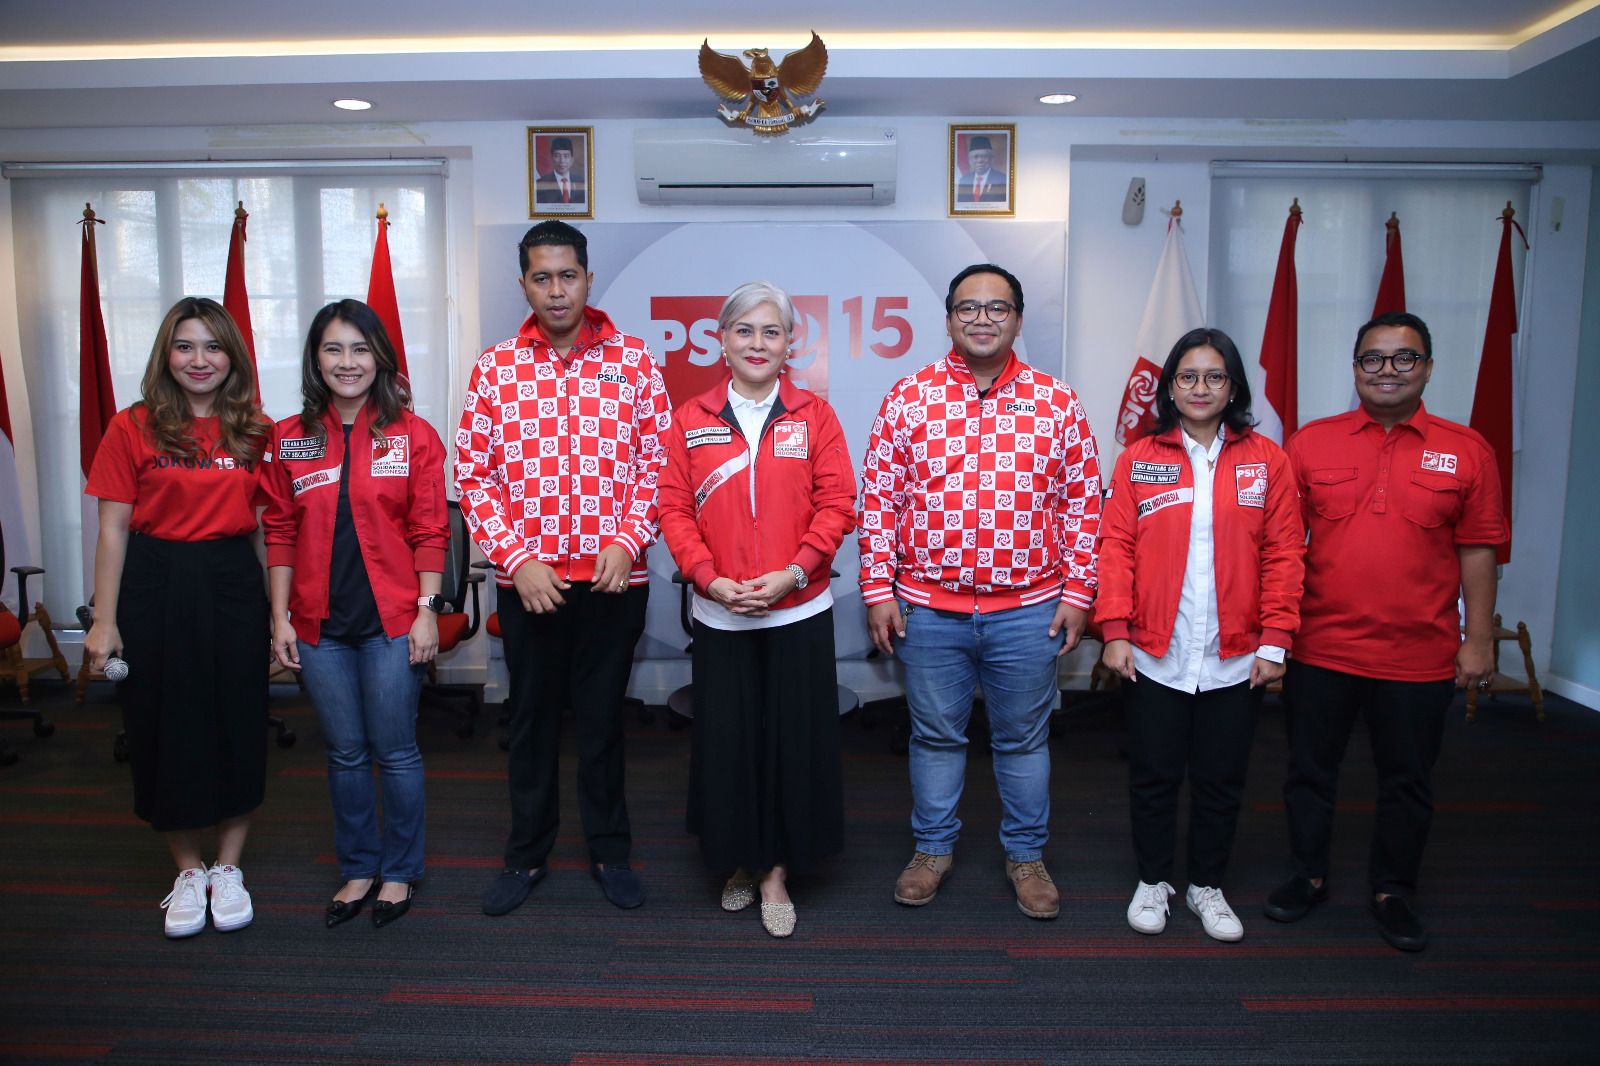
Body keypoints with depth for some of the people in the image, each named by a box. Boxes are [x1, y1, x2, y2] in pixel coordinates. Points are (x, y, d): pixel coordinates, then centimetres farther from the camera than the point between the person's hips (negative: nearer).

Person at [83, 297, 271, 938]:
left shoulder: (255, 432, 4)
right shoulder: (133, 428, -2)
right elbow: (113, 529, -2)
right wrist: (105, 621, -5)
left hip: (233, 584, 1)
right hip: (155, 588, -1)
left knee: (237, 725, 5)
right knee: (165, 727, 6)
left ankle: (228, 868, 23)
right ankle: (187, 870, 24)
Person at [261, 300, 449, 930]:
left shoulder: (412, 435, -2)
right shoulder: (289, 439, 6)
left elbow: (429, 531, -4)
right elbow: (280, 533, 7)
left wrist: (426, 611, -9)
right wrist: (280, 616, 3)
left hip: (391, 620, -3)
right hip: (321, 624, 3)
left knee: (395, 752, 6)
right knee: (345, 753, 13)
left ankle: (400, 872, 24)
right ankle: (357, 869, 30)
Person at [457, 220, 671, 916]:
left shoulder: (633, 361, 1)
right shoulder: (496, 368, 2)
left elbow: (657, 461, 0)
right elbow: (473, 473, 0)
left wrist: (626, 542, -11)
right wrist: (516, 557, -9)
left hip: (613, 577, -1)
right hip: (527, 580, 1)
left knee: (603, 717, 12)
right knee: (532, 716, 14)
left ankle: (610, 851, 29)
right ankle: (527, 853, 31)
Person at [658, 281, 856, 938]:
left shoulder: (815, 416, 2)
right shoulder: (691, 420, 4)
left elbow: (837, 506, -4)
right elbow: (674, 509, 0)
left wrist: (791, 573, -15)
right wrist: (710, 578, -12)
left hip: (799, 613, -1)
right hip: (719, 615, 1)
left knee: (794, 741, 6)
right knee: (727, 741, 9)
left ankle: (777, 871, 25)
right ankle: (739, 861, 31)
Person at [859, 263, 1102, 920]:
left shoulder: (1057, 403, 1)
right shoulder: (909, 398, -1)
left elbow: (1082, 504, 3)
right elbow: (879, 499, 0)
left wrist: (1076, 593, 0)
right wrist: (878, 589, -3)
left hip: (1027, 611, 0)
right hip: (928, 608, 0)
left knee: (1023, 738, 14)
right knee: (935, 735, 14)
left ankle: (1026, 854, 33)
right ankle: (933, 847, 33)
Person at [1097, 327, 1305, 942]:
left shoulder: (1267, 461, 3)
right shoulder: (1138, 460, 2)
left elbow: (1284, 555, 1)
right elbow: (1116, 548, -2)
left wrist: (1275, 641, -4)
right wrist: (1115, 631, -9)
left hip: (1236, 658, 1)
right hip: (1154, 655, 0)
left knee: (1221, 779, 12)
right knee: (1153, 775, 10)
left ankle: (1207, 885, 32)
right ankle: (1152, 880, 30)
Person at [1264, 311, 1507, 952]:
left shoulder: (1466, 453, 0)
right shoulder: (1311, 443, 0)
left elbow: (1477, 553, 3)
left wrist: (1479, 639, 1)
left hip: (1420, 657, 0)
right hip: (1320, 649, 0)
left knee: (1407, 781, 13)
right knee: (1310, 770, 13)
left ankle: (1393, 891, 32)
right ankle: (1309, 875, 32)